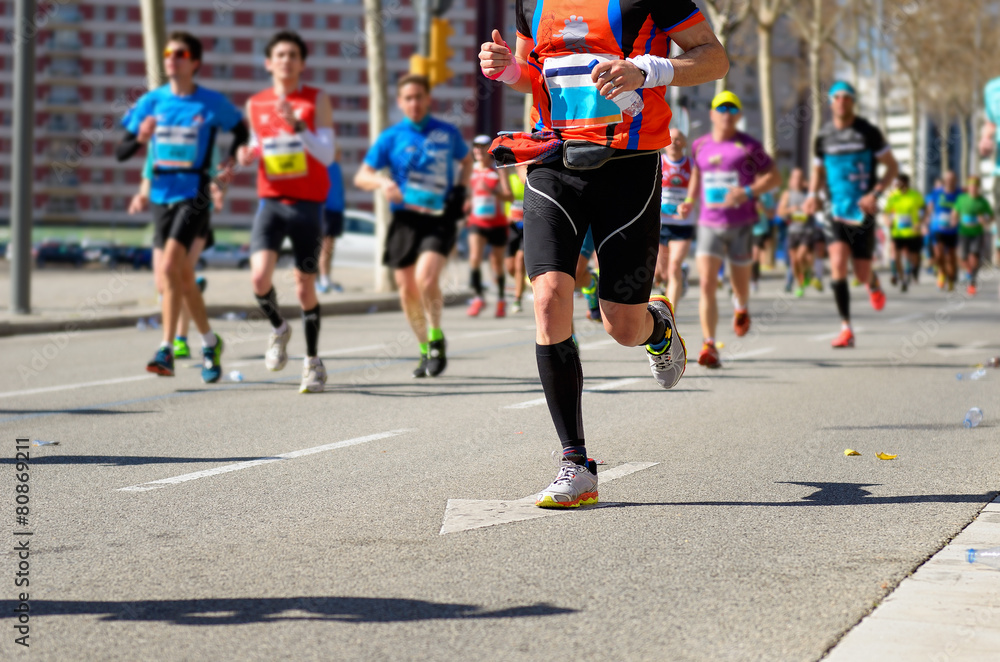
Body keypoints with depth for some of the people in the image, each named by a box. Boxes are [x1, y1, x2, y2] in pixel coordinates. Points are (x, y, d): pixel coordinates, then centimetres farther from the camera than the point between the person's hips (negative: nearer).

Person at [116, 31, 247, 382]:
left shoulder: (212, 103, -2)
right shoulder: (153, 101, 6)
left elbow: (241, 130, 16)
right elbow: (120, 152, 6)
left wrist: (230, 161, 0)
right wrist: (140, 139, -15)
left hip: (194, 196, -5)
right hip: (161, 196, 5)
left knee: (169, 266, -21)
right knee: (181, 278, 8)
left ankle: (166, 350, -12)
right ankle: (209, 342, 24)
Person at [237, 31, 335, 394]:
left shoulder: (317, 101, -2)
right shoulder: (255, 104, 9)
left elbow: (326, 155, -11)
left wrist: (297, 124, -22)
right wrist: (248, 156, 0)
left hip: (308, 204, -2)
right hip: (271, 201, 2)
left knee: (305, 287, 3)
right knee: (260, 275, -18)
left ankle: (313, 362, 20)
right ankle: (278, 328, 13)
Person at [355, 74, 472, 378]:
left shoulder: (448, 133, 6)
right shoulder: (392, 137, 4)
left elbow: (467, 161, 25)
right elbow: (361, 176, 6)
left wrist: (460, 189, 7)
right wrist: (382, 183, -15)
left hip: (440, 218, -2)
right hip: (405, 219, 2)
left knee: (426, 277, -23)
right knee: (407, 289, 4)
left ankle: (437, 339, -2)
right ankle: (425, 350, 23)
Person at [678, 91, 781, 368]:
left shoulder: (749, 146, -2)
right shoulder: (699, 146, 8)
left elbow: (775, 176, 1)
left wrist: (748, 192, -15)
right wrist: (689, 201, 12)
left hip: (741, 224, -1)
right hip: (709, 223, 1)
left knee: (740, 284, 11)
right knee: (707, 284, -14)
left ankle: (741, 308, 50)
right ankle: (709, 346, -17)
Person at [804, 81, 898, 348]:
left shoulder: (868, 133, -4)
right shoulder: (823, 136, 4)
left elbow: (892, 166, 1)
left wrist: (875, 193, -14)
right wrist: (812, 194, -2)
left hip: (863, 212, -1)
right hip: (836, 211, 2)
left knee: (862, 274, 2)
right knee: (837, 264, -17)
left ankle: (874, 284, 42)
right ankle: (846, 329, -11)